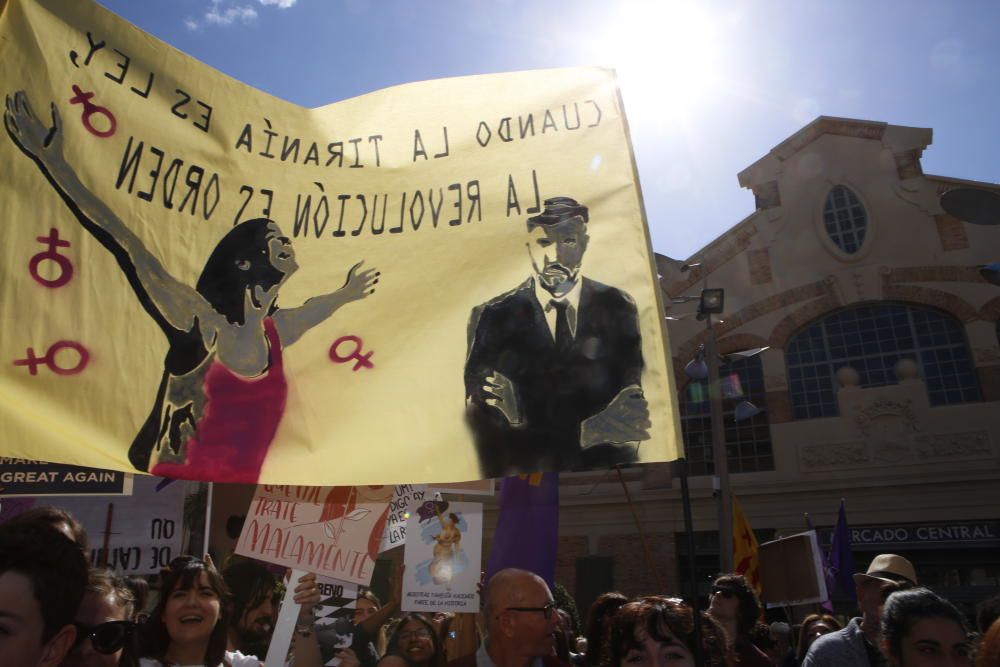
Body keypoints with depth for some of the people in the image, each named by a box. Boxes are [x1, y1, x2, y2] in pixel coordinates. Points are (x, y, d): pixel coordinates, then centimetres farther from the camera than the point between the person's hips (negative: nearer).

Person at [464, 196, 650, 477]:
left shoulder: (618, 308, 5)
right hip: (526, 471, -2)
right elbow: (479, 414, -7)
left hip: (605, 469, 2)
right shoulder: (492, 317, -1)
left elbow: (633, 393, 5)